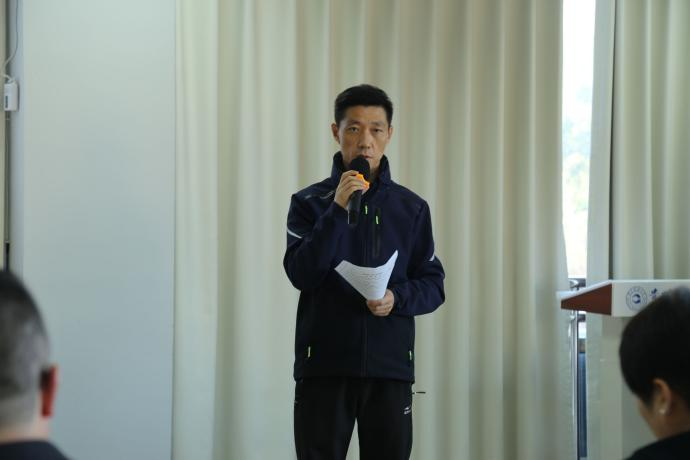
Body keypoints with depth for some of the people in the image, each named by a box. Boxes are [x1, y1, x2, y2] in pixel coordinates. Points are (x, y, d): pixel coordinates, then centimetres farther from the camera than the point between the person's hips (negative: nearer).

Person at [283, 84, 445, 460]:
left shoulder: (411, 208, 8)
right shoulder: (308, 203, 3)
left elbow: (433, 286, 9)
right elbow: (301, 274, -10)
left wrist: (396, 298, -12)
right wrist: (338, 209, -17)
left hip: (390, 368, 2)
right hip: (323, 365, -1)